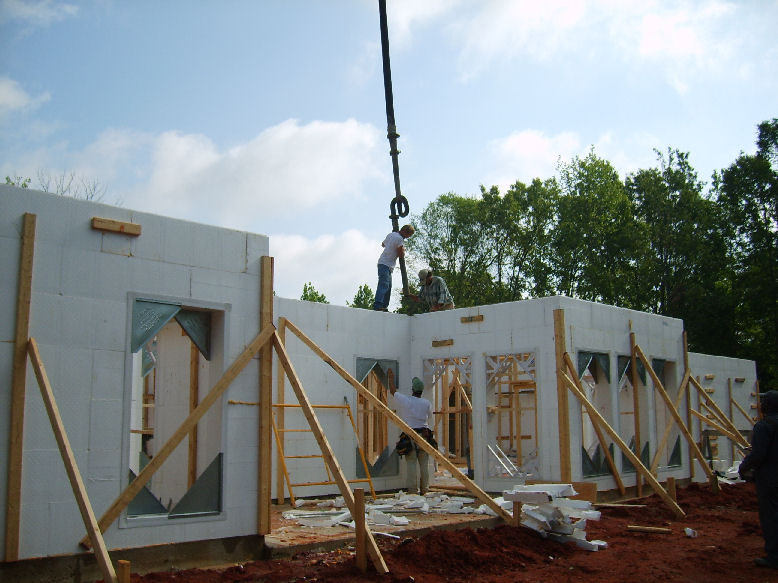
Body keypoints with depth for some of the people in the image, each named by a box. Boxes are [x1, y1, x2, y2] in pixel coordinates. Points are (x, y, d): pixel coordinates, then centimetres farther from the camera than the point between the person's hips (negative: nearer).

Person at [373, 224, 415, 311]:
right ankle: (378, 305, -29)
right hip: (386, 264, -10)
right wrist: (403, 250, 7)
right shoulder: (399, 238, -13)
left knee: (388, 286, 10)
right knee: (384, 285, -19)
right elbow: (401, 255, -11)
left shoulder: (391, 234, 16)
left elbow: (383, 244, 33)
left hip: (383, 263, 10)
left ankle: (384, 306, 8)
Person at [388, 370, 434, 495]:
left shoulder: (405, 400, -3)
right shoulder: (427, 403, 3)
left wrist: (391, 378, 28)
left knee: (411, 464, 0)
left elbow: (393, 391, 13)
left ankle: (413, 490, 0)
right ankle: (424, 489, 9)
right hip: (424, 435, 2)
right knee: (424, 464, 5)